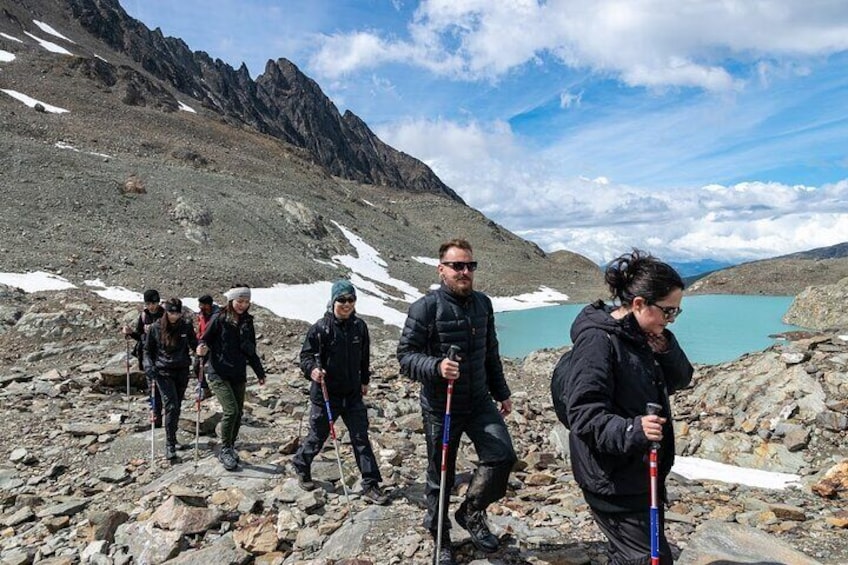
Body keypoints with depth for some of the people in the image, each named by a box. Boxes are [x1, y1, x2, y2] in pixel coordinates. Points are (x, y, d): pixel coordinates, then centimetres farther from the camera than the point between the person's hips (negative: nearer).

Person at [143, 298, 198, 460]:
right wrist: (149, 366, -9)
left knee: (177, 406, 13)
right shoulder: (156, 328, -3)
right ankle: (170, 444, -6)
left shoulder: (186, 326, 0)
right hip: (163, 372, -2)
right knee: (171, 406, -14)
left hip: (182, 371, 3)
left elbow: (194, 345, 10)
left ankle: (172, 437, 31)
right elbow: (147, 349, 7)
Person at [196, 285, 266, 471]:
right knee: (231, 410, -15)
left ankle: (230, 449, 24)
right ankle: (225, 450, 3)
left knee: (238, 413, 7)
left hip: (239, 375, 6)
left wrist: (260, 372, 19)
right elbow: (205, 339, -4)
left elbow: (251, 351, 16)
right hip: (218, 374, -5)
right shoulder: (219, 319, -7)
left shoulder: (247, 322, 8)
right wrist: (202, 348, -27)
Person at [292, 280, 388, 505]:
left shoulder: (359, 326, 0)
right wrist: (312, 370, -30)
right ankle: (301, 466, 41)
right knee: (317, 436, 13)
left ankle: (371, 485, 8)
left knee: (361, 437, 2)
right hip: (325, 393, -3)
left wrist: (364, 380, 20)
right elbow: (305, 355, -9)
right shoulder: (321, 327, -13)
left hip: (353, 394, 3)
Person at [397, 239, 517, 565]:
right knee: (440, 476, 8)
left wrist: (502, 392, 19)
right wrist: (436, 367, -32)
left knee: (502, 456, -9)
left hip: (479, 402, 5)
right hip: (440, 407, -4)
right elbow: (405, 356, -15)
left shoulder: (483, 303, 5)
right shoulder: (425, 308, -13)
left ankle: (472, 512, 18)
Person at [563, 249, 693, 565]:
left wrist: (666, 350, -6)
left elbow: (680, 380, 13)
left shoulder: (644, 336, 6)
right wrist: (631, 430, -40)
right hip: (612, 478, -9)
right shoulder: (597, 340, -22)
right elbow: (583, 412, -26)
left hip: (645, 469, 9)